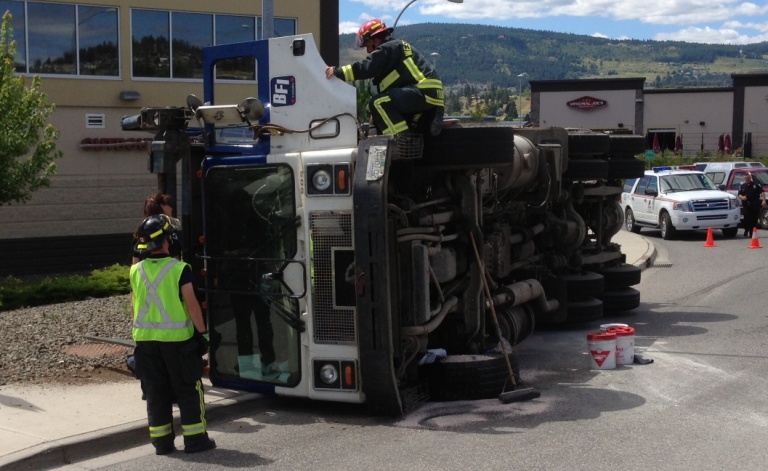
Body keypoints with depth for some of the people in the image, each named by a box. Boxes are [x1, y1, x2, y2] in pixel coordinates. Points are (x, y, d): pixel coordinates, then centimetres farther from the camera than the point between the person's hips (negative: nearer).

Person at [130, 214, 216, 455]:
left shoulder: (136, 271, 3)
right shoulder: (179, 269, -12)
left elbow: (134, 305, 10)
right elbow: (191, 304, -11)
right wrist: (202, 330, -3)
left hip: (145, 338, 5)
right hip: (176, 337, -4)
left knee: (155, 391, 12)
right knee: (188, 389, 6)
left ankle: (161, 441, 16)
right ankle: (195, 439, 9)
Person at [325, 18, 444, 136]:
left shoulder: (388, 48, -4)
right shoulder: (397, 46, 28)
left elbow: (367, 68, -18)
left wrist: (337, 72, -15)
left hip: (423, 92, -10)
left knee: (378, 103, -16)